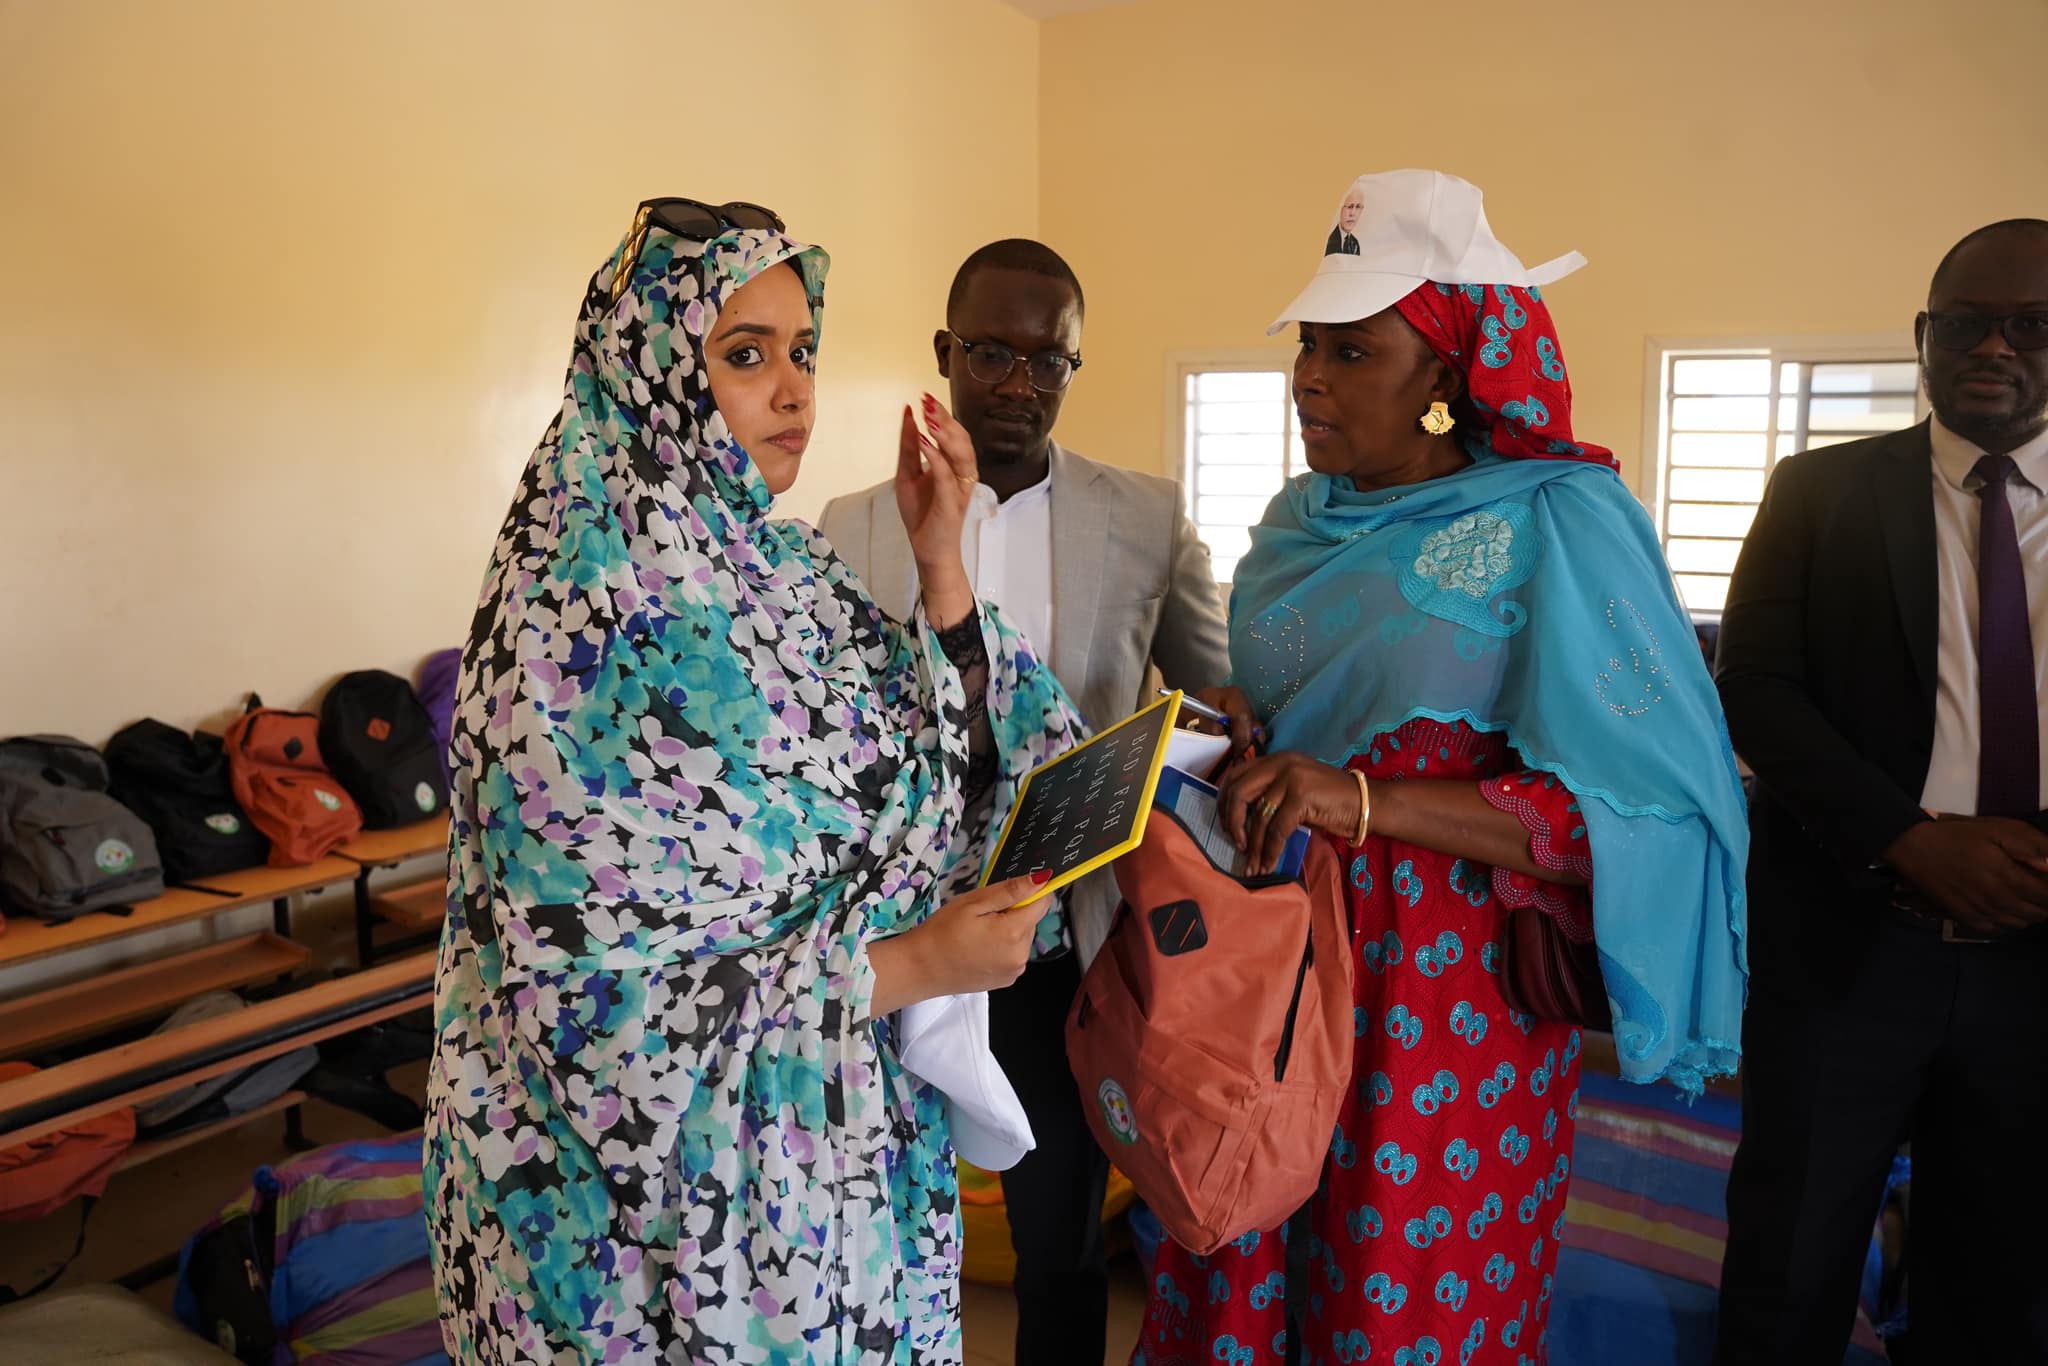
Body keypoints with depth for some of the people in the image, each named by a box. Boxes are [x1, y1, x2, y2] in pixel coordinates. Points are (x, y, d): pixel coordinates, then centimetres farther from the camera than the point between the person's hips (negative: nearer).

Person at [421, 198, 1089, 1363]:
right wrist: (905, 968, -22)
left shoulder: (779, 567, 1)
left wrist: (941, 560, -8)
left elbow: (953, 762, 3)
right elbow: (597, 987, -23)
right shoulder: (586, 622, -22)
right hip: (665, 1177, -7)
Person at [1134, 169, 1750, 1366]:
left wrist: (1365, 801, -24)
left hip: (1450, 991, -5)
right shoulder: (1298, 523, 8)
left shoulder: (1557, 526, -10)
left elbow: (1637, 807, -17)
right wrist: (1235, 736, -2)